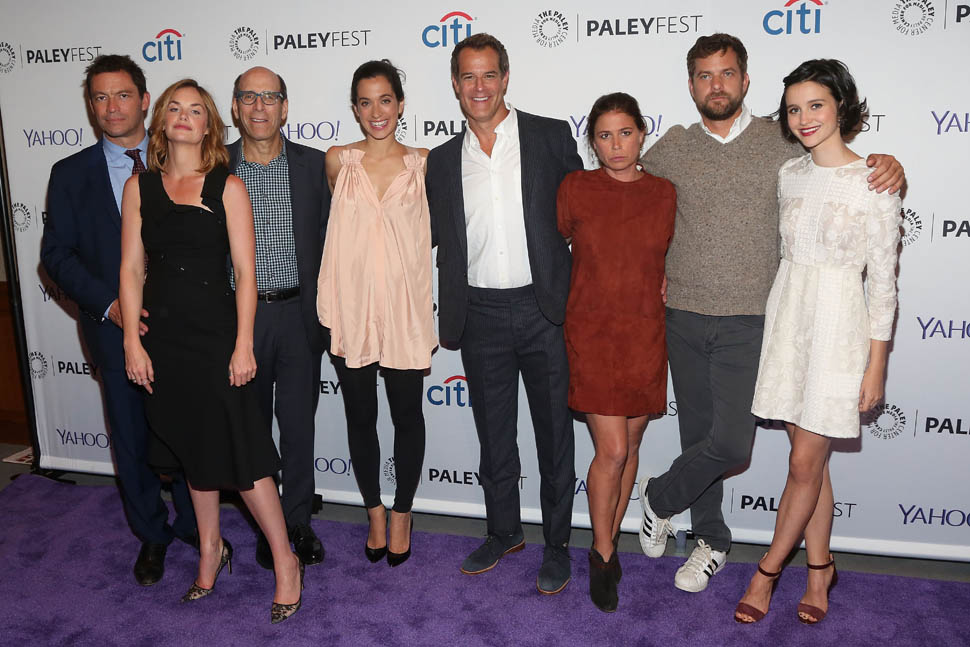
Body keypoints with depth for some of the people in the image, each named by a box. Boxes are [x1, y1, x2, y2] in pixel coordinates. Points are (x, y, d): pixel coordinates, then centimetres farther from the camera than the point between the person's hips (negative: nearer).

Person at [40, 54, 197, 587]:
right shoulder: (71, 174, 2)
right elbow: (57, 254, 0)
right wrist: (108, 304, -14)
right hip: (117, 329, 1)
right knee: (133, 441, 12)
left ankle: (196, 525, 32)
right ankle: (151, 536, 31)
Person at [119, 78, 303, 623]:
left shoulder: (228, 186, -3)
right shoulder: (139, 188, 5)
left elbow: (245, 272, -6)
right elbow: (132, 269, 5)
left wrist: (243, 344, -11)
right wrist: (133, 341, -1)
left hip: (217, 335, -3)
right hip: (164, 338, 3)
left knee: (241, 453, -2)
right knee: (194, 449, 16)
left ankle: (285, 560, 12)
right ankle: (211, 549, 34)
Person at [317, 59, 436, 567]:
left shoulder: (424, 163, 1)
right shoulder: (337, 161, 3)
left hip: (405, 309, -1)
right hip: (351, 309, 1)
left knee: (407, 415, 9)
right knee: (360, 417, 11)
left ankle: (402, 514, 28)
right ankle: (374, 511, 31)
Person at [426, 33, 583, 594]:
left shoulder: (553, 138, 0)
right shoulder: (443, 160, 10)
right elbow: (445, 243, 14)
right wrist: (449, 320, 9)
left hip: (544, 309, -3)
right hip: (481, 316, 3)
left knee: (554, 435, 7)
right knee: (493, 434, 15)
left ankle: (557, 544, 24)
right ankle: (504, 531, 34)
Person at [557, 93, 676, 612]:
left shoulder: (664, 194, 3)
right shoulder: (574, 188, -3)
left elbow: (668, 261, 13)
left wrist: (655, 291, 1)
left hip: (646, 335, 3)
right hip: (592, 334, -2)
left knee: (630, 446, 11)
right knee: (611, 450, -5)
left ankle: (610, 540, 31)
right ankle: (602, 554, 15)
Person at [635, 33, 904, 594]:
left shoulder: (782, 143, 0)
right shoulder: (671, 149, 5)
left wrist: (890, 168, -14)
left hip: (749, 322, -2)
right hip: (683, 316, 2)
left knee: (731, 443, -9)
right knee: (698, 435, 11)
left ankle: (661, 497, 19)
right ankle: (712, 538, 31)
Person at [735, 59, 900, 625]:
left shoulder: (874, 183, -9)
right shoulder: (789, 174, 7)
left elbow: (884, 282, -8)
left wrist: (876, 365, -8)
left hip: (838, 325, -5)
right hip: (788, 318, 5)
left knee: (805, 463, 0)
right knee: (810, 458, 12)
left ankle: (768, 569, 17)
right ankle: (819, 568, 27)